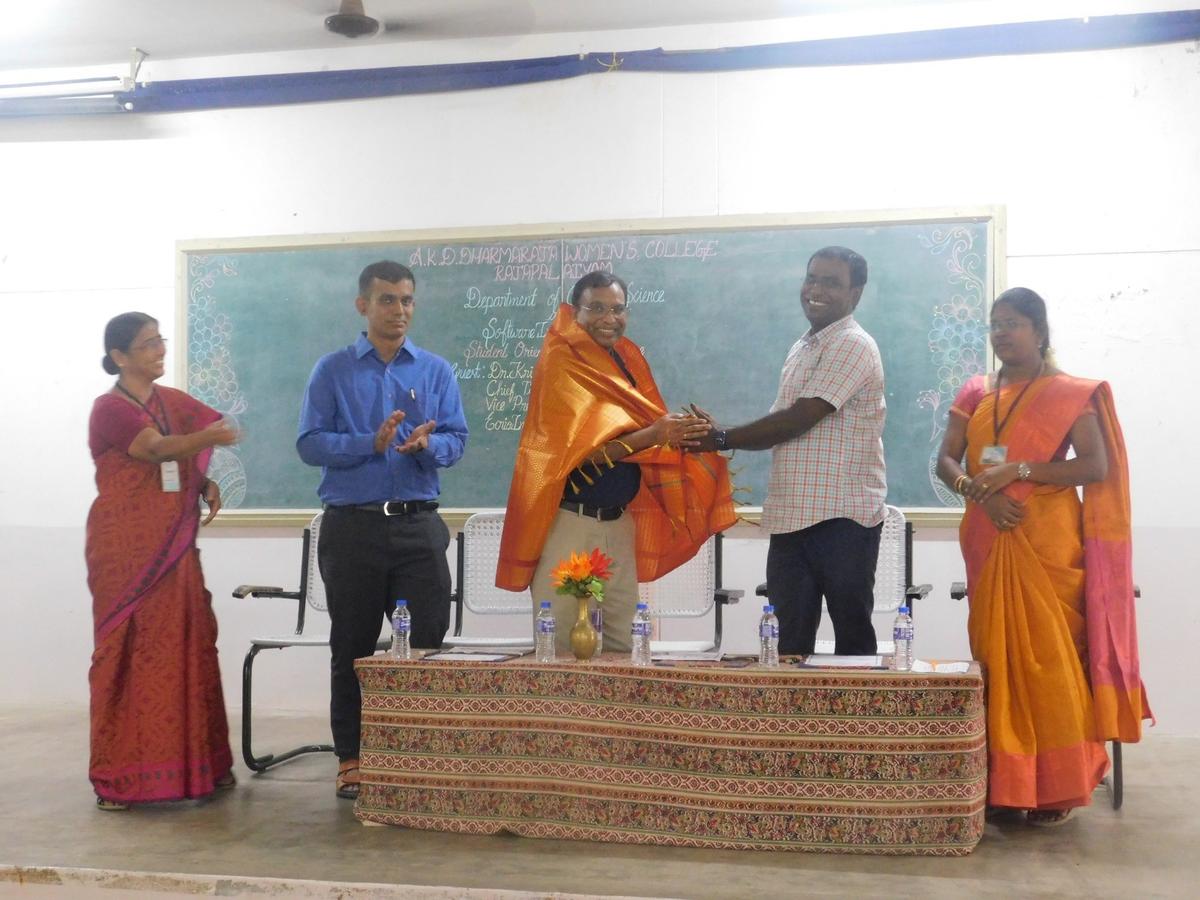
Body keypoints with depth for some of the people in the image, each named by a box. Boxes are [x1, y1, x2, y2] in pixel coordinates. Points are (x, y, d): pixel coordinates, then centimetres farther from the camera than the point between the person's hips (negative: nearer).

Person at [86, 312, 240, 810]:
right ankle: (120, 776, 5)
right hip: (126, 549, -6)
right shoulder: (109, 409, -7)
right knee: (128, 652, -3)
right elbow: (158, 449, -23)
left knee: (187, 648, 4)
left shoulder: (174, 402, 12)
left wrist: (207, 483, -5)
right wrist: (207, 438, -43)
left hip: (175, 548, 6)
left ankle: (190, 762, 13)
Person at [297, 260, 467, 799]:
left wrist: (426, 445, -20)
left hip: (419, 525, 1)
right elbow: (310, 444, -4)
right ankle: (351, 758, 17)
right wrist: (372, 442, -18)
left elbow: (456, 440, 2)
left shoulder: (436, 371, 9)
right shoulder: (333, 371, 4)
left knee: (427, 640, -1)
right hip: (352, 526, -1)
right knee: (352, 647, 7)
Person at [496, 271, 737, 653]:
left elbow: (646, 428, 15)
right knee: (561, 646, -3)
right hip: (570, 522, -6)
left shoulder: (629, 360, 12)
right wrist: (650, 436, -27)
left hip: (620, 524, 6)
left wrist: (679, 430, -7)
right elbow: (578, 451, -17)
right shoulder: (561, 364, -9)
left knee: (624, 645, 6)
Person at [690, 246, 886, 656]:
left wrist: (721, 439, -9)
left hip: (843, 517, -8)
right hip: (791, 516, 8)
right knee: (790, 643, 9)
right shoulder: (801, 348, 19)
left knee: (852, 637, 2)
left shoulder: (852, 345, -9)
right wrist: (718, 435, 2)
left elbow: (799, 418, -16)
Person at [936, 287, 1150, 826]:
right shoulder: (975, 393, 12)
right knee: (996, 654, 5)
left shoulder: (1071, 393, 0)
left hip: (1047, 541, -4)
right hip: (989, 542, 4)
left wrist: (1020, 470, -18)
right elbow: (945, 462, 6)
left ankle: (1057, 787, 4)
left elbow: (1096, 466, -10)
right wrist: (979, 490, -15)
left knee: (1049, 657, -5)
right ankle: (1004, 781, 12)